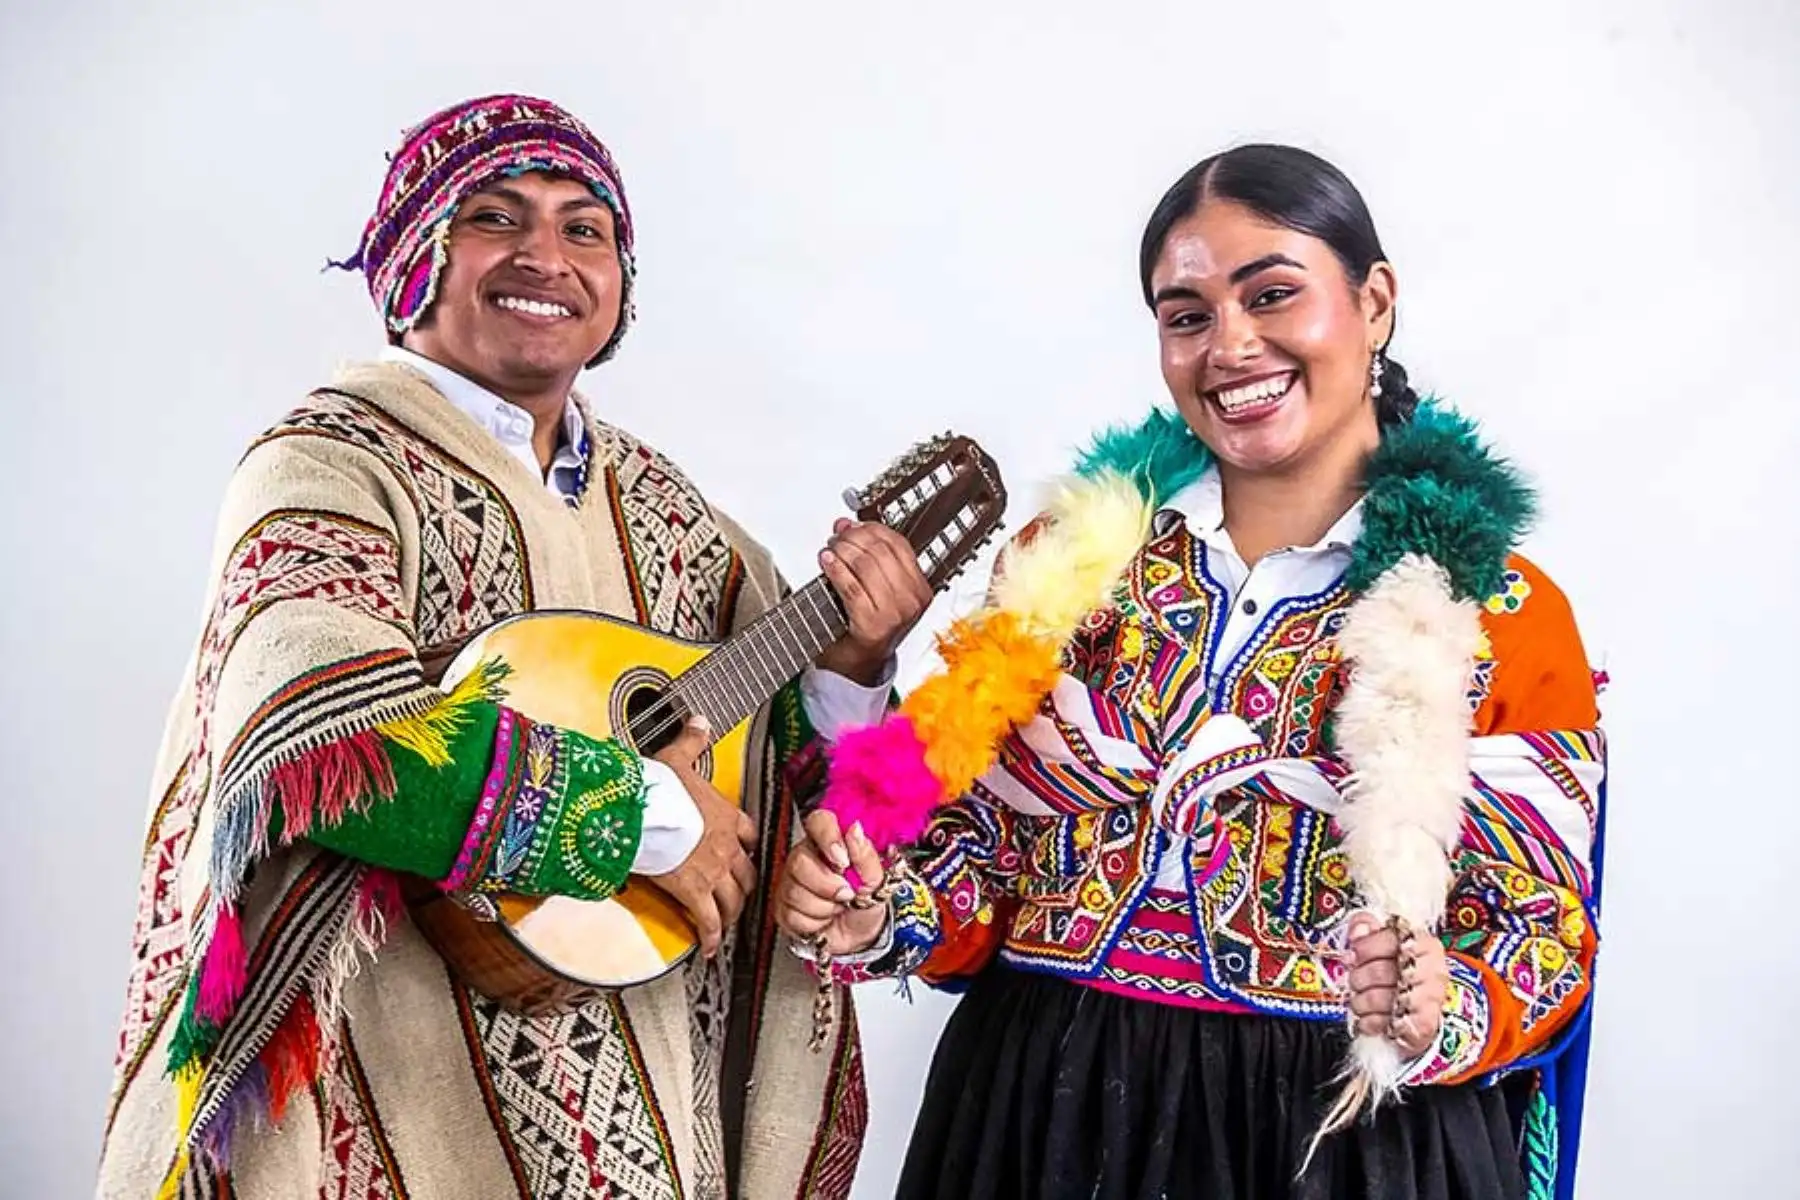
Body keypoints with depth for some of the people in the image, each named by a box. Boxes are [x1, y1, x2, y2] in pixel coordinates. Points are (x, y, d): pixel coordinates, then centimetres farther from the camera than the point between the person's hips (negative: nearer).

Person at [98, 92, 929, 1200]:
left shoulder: (653, 502, 6)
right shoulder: (331, 465, -11)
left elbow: (778, 768, 11)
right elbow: (321, 736, -28)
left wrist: (846, 668, -9)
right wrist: (644, 811, -22)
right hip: (421, 1102, -6)